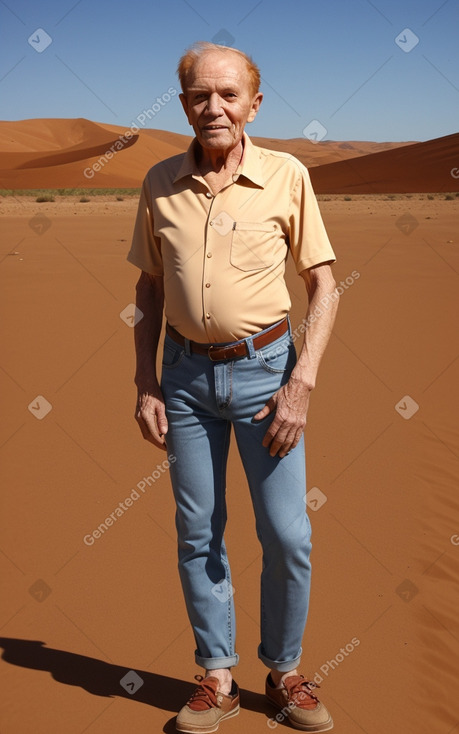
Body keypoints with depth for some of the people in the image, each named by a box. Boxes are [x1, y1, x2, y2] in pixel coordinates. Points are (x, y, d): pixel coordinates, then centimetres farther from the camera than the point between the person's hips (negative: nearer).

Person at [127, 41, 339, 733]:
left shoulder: (287, 176, -6)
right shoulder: (160, 183, 2)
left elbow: (324, 285, -3)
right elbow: (150, 287, 9)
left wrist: (301, 382, -12)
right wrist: (145, 384, 4)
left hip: (265, 366, -2)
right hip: (186, 372, 3)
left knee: (287, 535, 0)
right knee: (197, 534, 8)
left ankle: (285, 671, 23)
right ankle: (218, 678, 25)